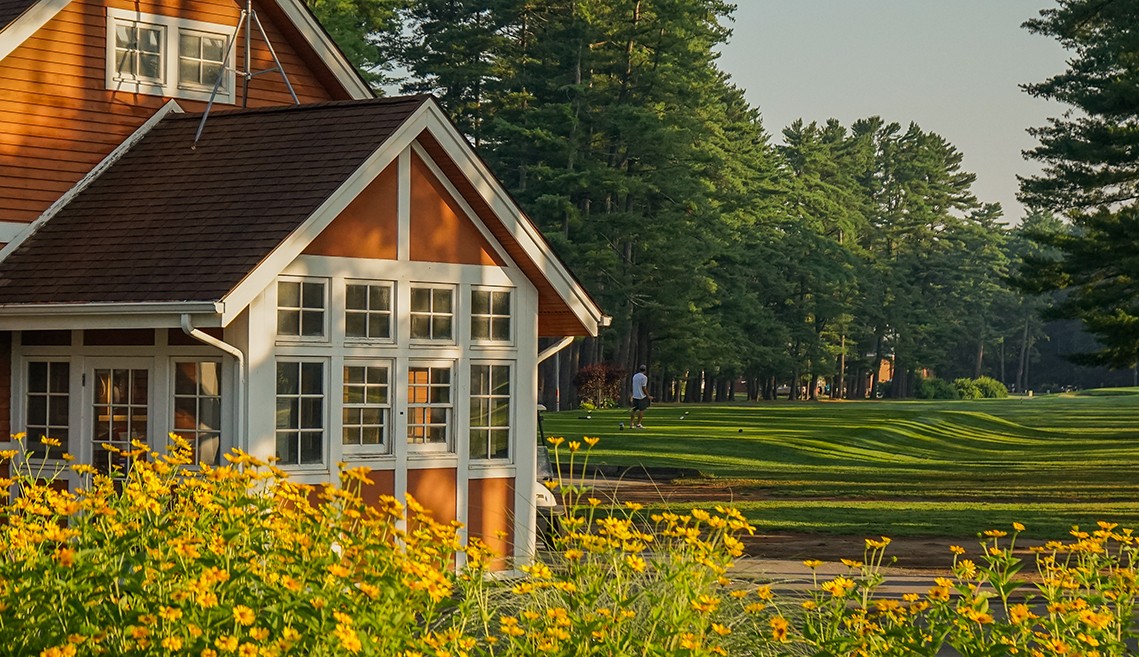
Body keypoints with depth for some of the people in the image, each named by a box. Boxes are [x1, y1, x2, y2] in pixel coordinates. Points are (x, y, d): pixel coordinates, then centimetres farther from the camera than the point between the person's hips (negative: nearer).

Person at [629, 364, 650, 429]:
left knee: (634, 410, 9)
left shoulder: (634, 376, 10)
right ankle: (638, 424, -2)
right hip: (642, 396, -7)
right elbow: (644, 388, -14)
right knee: (641, 410, 0)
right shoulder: (644, 377, -12)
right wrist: (648, 396, -7)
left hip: (635, 396, 7)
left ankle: (631, 424, 7)